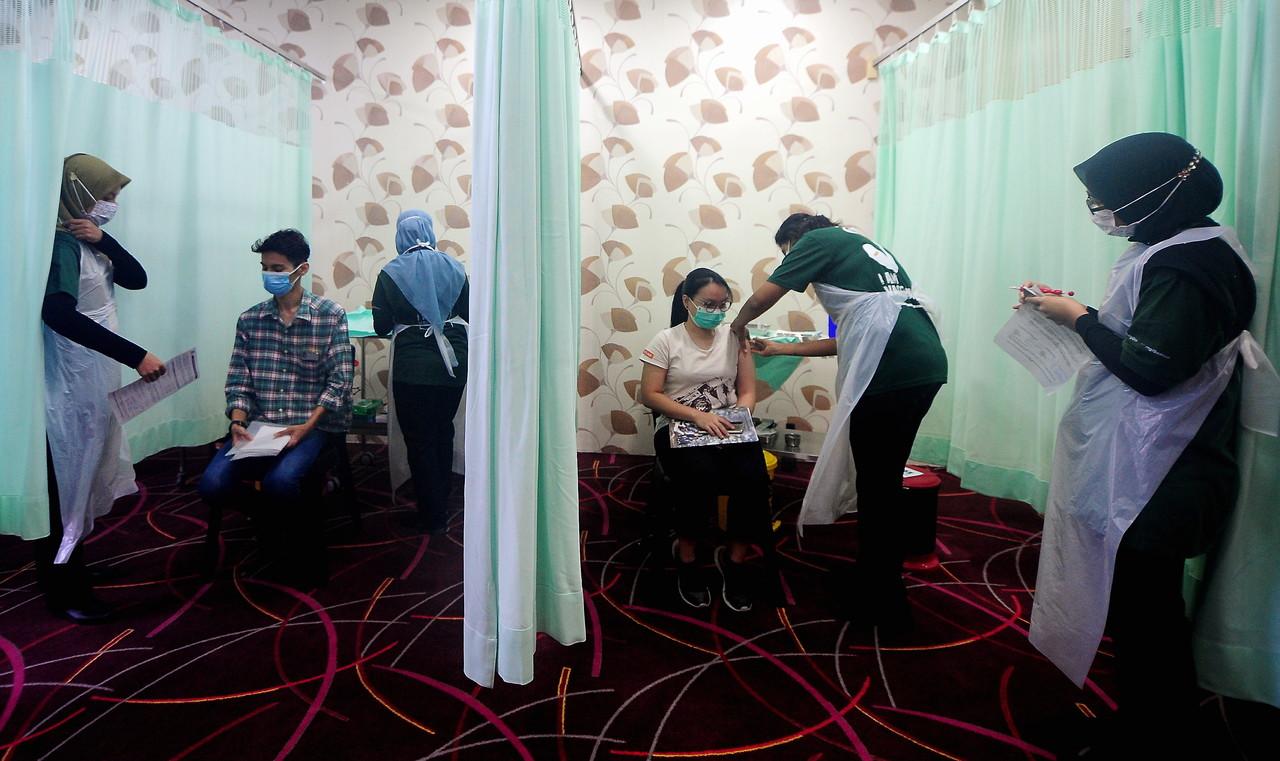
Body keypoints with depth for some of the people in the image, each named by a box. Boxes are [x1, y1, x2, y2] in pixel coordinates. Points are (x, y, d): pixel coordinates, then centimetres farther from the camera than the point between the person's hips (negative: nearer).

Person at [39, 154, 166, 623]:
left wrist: (103, 240, -12)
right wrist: (136, 356, -36)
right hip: (69, 385, -9)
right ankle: (65, 592, 11)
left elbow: (137, 279, 5)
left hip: (95, 381, 9)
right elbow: (60, 315, -32)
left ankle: (61, 572, 34)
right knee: (65, 484, 0)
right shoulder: (61, 244, -18)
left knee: (81, 480, 18)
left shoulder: (90, 243, 10)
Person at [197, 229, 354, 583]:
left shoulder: (331, 315, -1)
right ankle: (274, 518, 12)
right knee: (212, 484, -19)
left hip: (313, 425, -4)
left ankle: (304, 538, 1)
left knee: (279, 482, -31)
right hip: (259, 425, 4)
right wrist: (238, 421, -9)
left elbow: (339, 380, -6)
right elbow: (238, 379, 9)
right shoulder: (249, 320, 11)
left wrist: (306, 426, -17)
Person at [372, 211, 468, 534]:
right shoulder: (454, 267, 1)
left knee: (419, 440, 8)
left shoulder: (391, 273, -6)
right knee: (443, 433, 19)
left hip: (413, 367, -3)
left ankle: (432, 516, 15)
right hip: (453, 362, 4)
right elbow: (470, 314, 7)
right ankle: (443, 504, 30)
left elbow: (381, 327, -4)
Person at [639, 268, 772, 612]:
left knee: (754, 477, -28)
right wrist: (697, 415, -18)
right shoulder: (665, 341, 0)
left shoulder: (734, 337, 10)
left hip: (728, 429, 3)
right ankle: (686, 555, -6)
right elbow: (649, 395, -5)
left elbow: (748, 391, 10)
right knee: (702, 476, -34)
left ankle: (734, 558, -4)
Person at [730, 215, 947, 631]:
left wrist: (739, 324, 24)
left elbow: (761, 299, 2)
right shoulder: (865, 248, 30)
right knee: (882, 481, 19)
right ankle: (876, 583, 33)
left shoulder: (819, 240, 6)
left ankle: (882, 604, 16)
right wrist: (782, 348, 37)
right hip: (925, 365, 9)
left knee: (877, 486, 2)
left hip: (890, 371, -9)